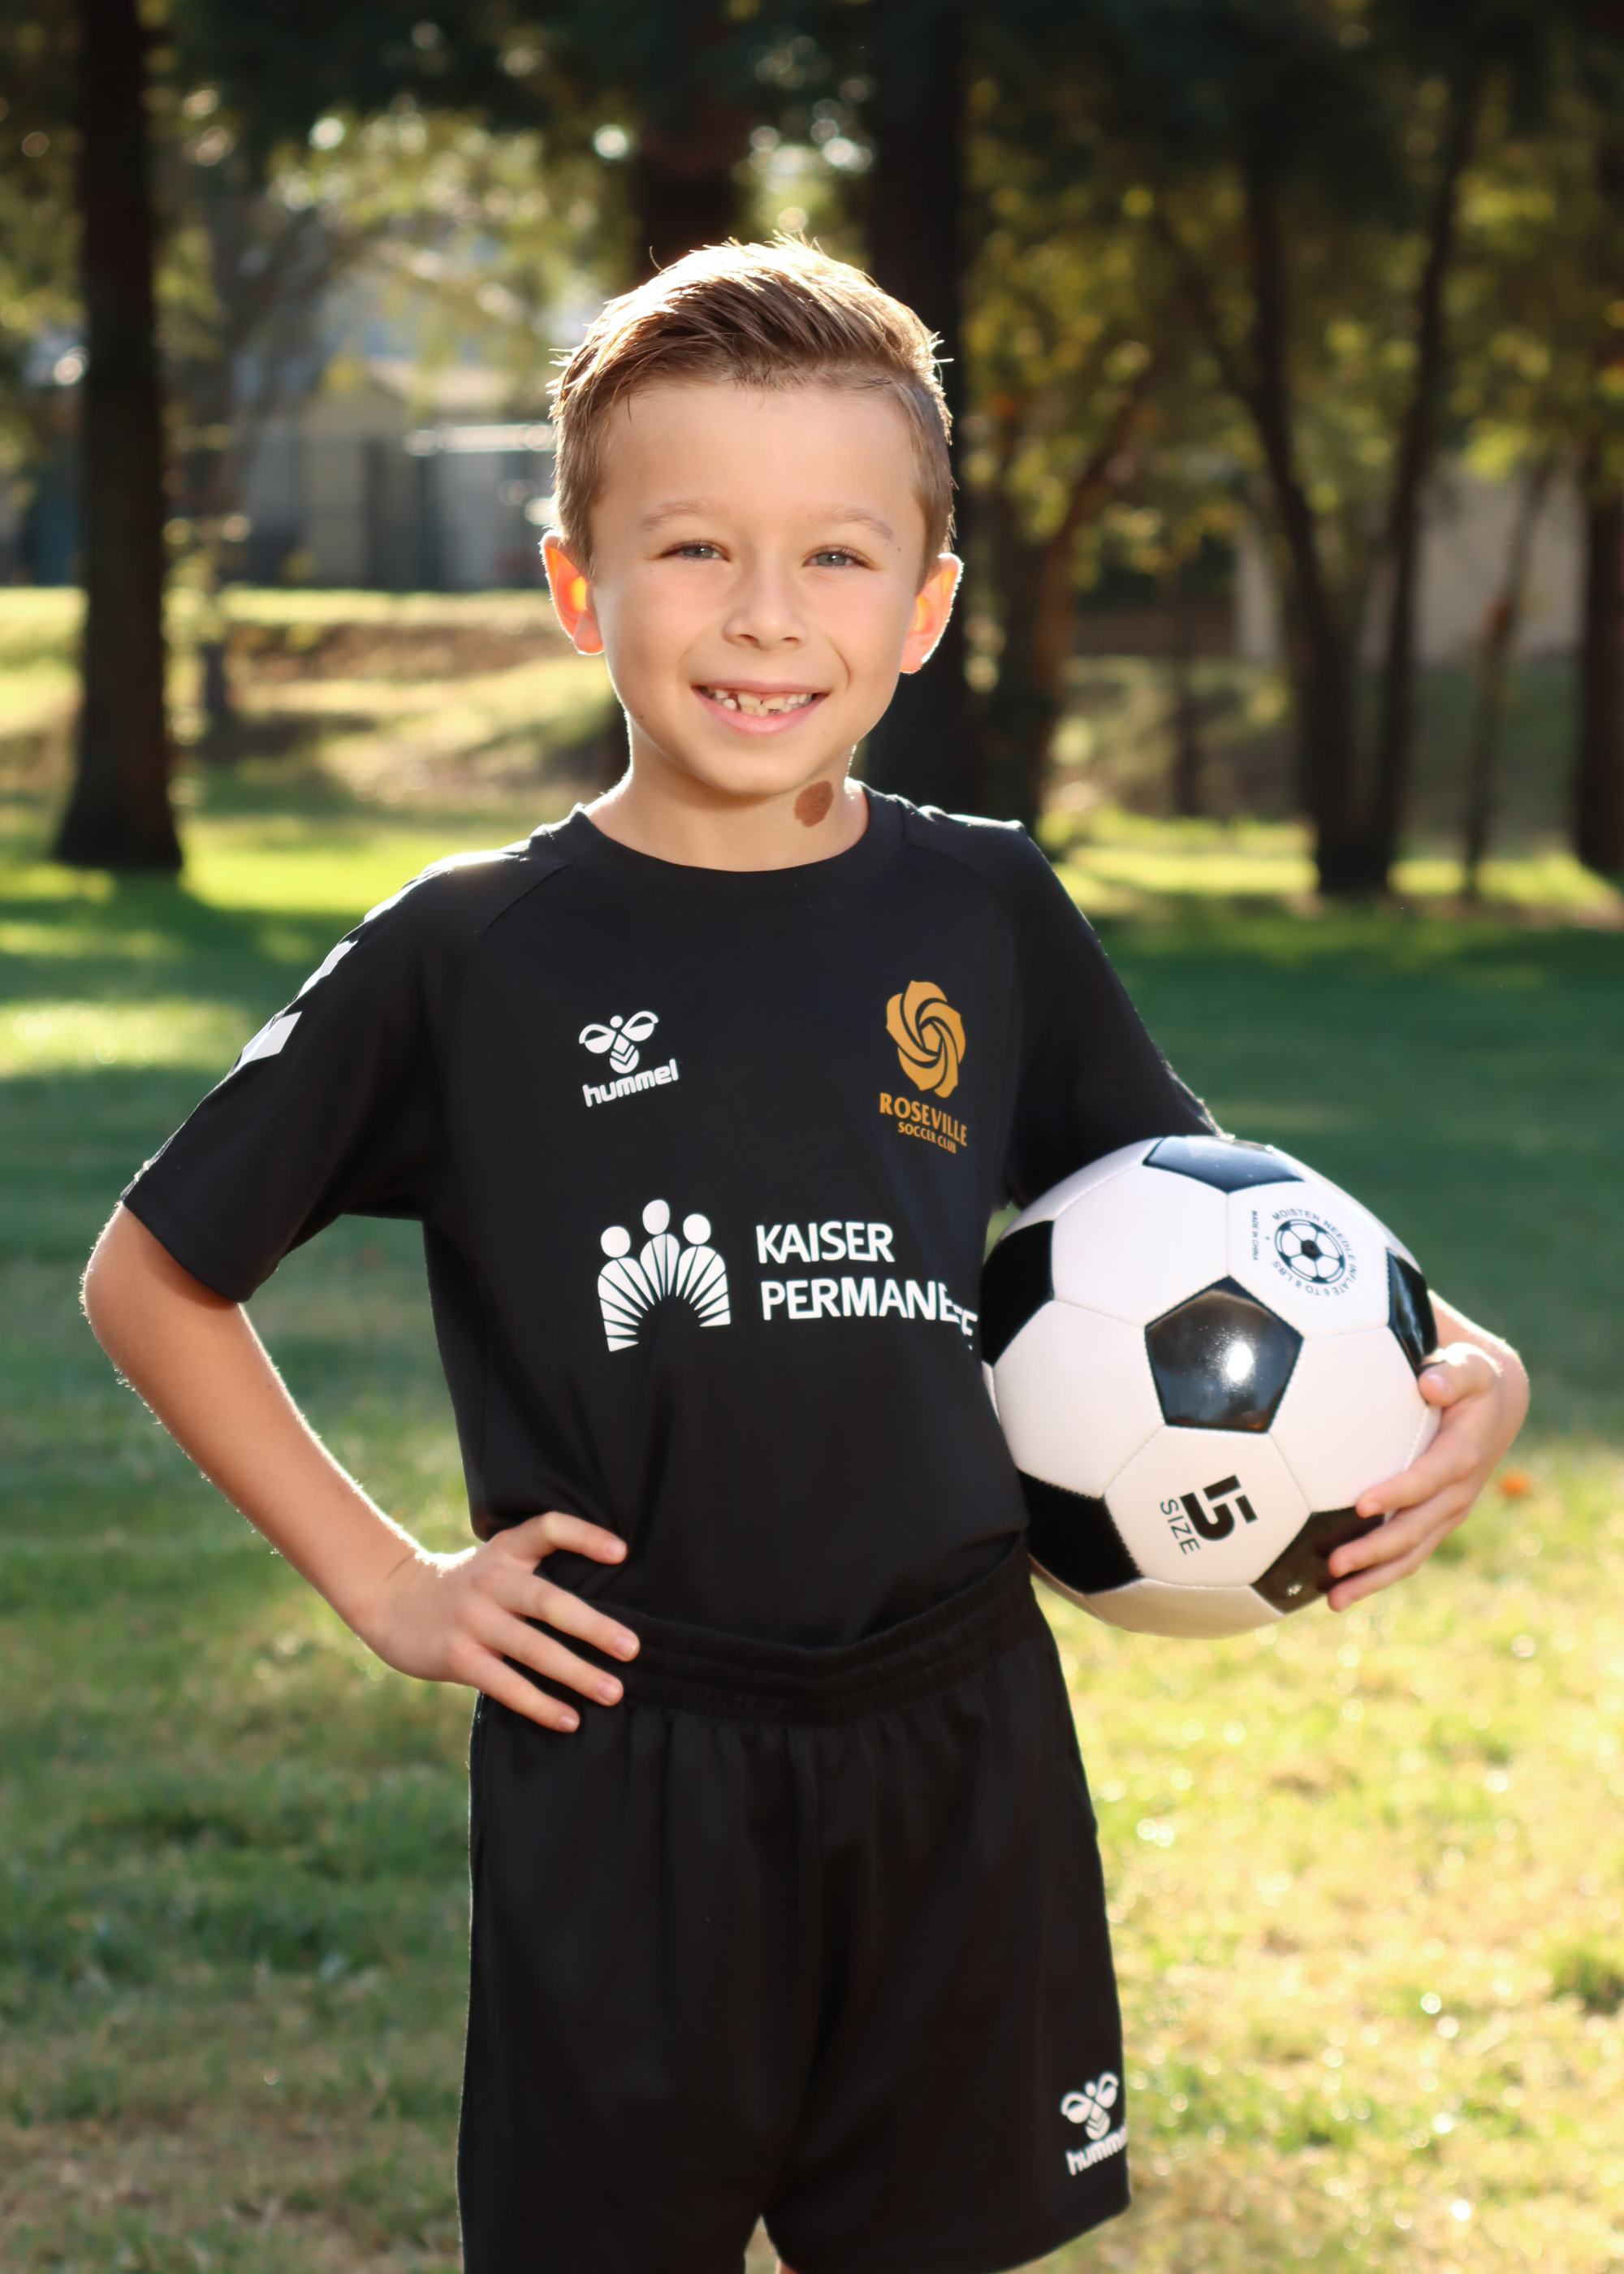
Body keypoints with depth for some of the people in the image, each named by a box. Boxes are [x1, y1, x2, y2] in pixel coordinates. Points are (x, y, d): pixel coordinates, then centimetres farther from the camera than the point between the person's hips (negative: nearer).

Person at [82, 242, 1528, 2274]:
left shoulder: (988, 919, 2)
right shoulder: (469, 960, -5)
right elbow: (152, 1279, 4)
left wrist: (1460, 1372, -4)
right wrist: (381, 1581, -2)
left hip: (962, 1749, 3)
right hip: (619, 1781, -2)